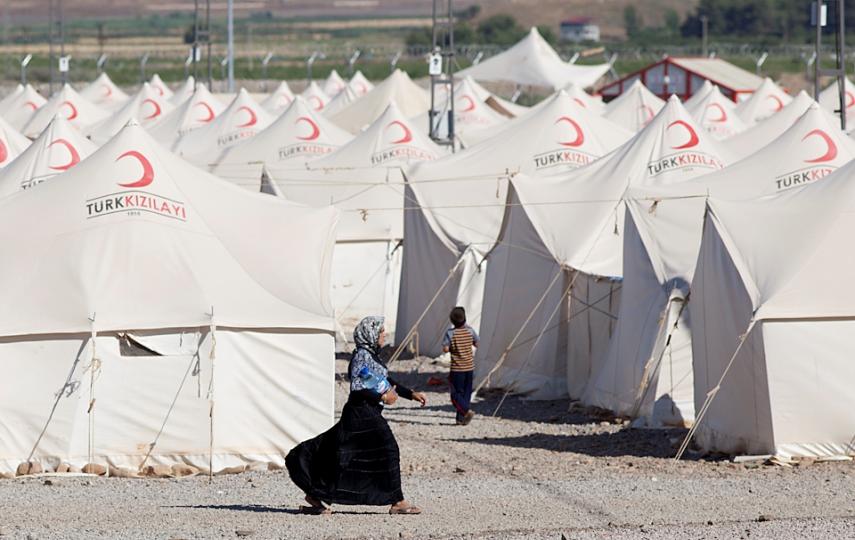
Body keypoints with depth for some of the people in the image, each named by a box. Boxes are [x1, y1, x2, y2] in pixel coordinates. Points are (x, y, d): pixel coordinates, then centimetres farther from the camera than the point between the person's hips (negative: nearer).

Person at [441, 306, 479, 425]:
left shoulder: (450, 333, -13)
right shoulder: (470, 331, -3)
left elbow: (445, 349, -16)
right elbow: (477, 344, 11)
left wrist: (452, 348, 5)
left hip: (457, 369, -4)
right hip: (469, 367, 4)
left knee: (456, 393, 2)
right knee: (466, 393, 12)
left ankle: (467, 411, -20)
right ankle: (461, 418, 12)